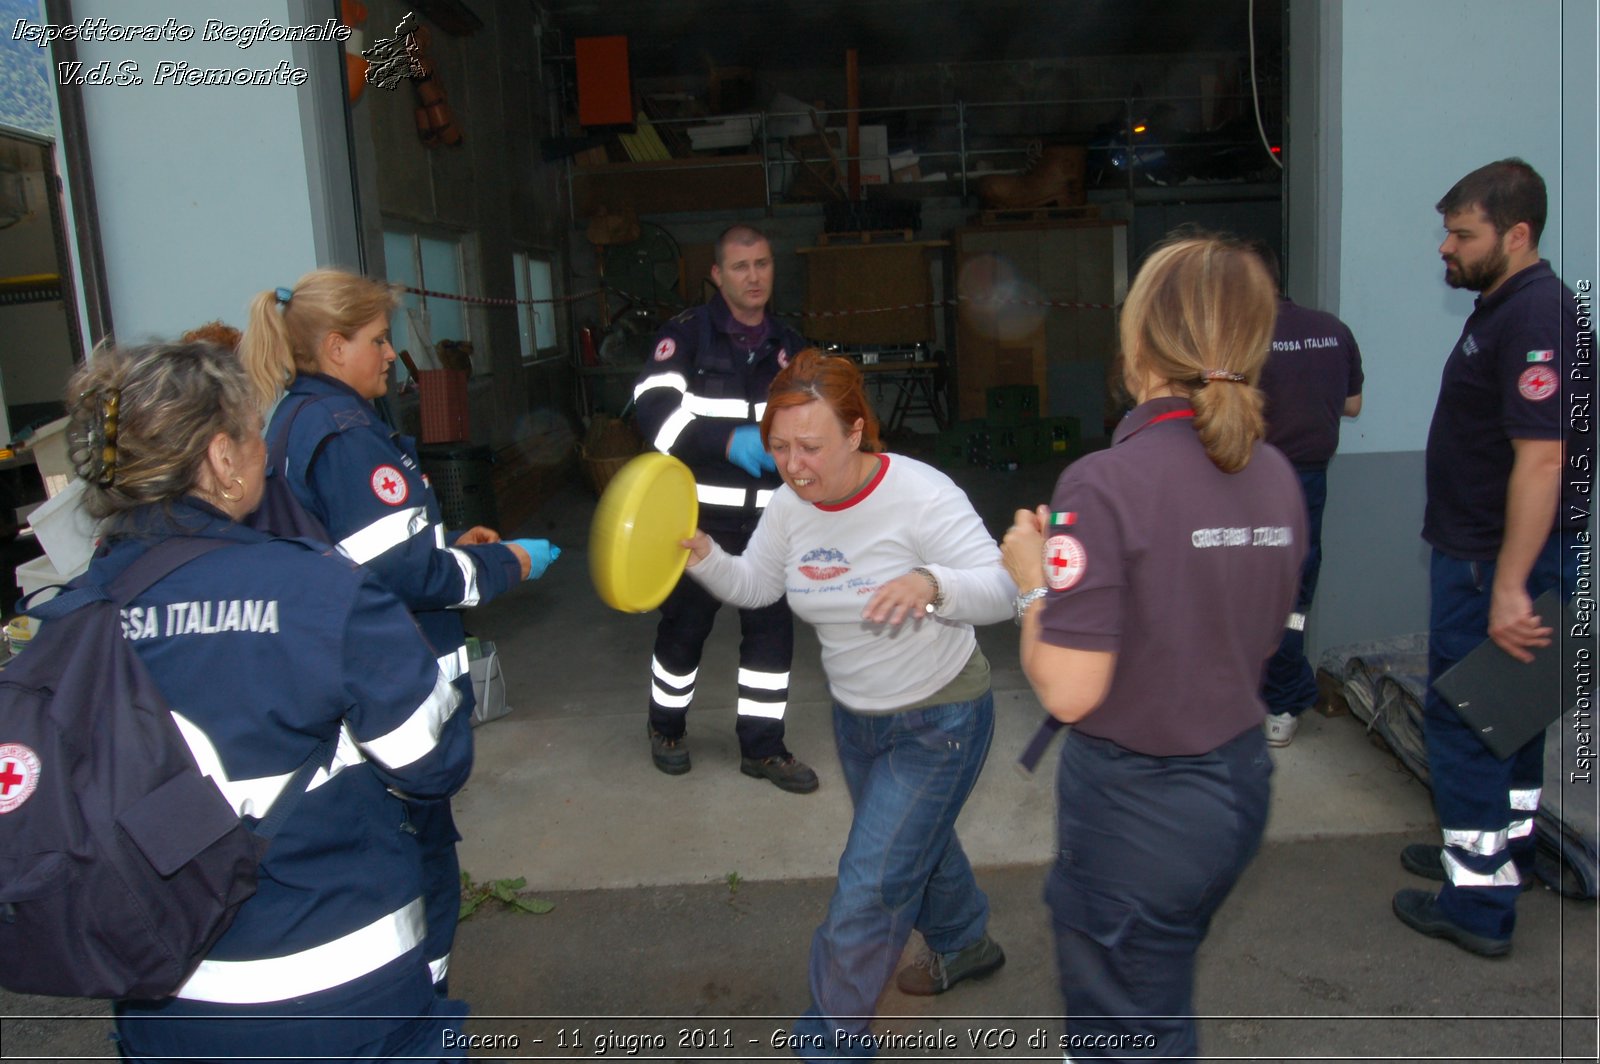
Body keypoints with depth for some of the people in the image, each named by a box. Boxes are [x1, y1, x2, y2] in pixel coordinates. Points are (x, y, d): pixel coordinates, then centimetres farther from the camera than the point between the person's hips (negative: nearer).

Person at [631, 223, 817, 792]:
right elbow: (654, 409, -20)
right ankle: (667, 726, 33)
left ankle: (762, 745, 23)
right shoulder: (688, 333, -7)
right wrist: (728, 440, -33)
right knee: (684, 626, 8)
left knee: (772, 628, 7)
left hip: (768, 516, 4)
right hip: (699, 514, -4)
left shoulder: (788, 344, 10)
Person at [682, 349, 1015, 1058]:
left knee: (870, 883, -4)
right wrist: (703, 556, -17)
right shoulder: (791, 503, -8)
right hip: (856, 717, 7)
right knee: (916, 842, 28)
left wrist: (930, 583, -48)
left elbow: (1000, 590, -27)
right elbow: (754, 585, 4)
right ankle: (965, 944, 57)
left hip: (939, 720, -7)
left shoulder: (919, 494, -27)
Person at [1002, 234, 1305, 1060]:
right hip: (1238, 781, 7)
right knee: (1157, 994, 29)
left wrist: (1033, 584, -7)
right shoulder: (1275, 476, -2)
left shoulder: (1106, 483, -24)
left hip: (1137, 800, -7)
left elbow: (1067, 692, -24)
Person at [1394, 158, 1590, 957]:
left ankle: (1479, 903, 9)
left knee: (1465, 719, -2)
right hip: (1492, 551, 11)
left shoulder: (1533, 316, -21)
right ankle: (1506, 850, 37)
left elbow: (1540, 457, -28)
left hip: (1498, 559, -11)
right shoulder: (1502, 306, 12)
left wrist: (1510, 588, -30)